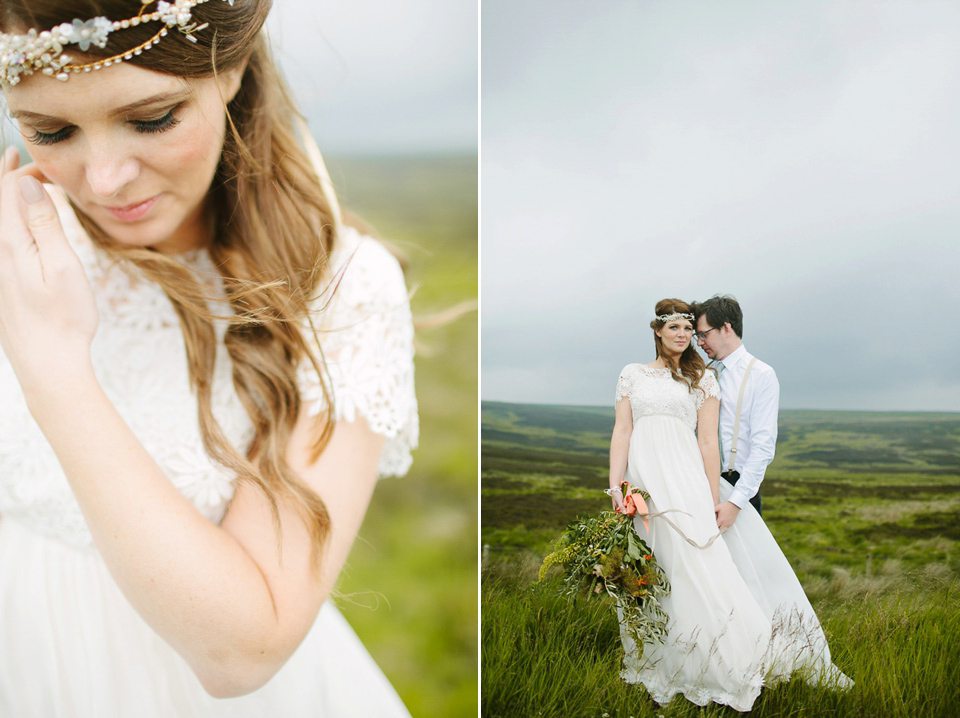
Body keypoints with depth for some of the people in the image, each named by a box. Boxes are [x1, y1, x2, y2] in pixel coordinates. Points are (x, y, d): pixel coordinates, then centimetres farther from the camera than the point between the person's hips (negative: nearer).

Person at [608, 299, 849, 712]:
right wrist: (615, 486, -3)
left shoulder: (702, 379, 10)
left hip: (686, 481, -2)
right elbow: (622, 432, 8)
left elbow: (708, 442, 4)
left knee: (697, 567, -11)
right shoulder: (633, 375, 14)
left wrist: (714, 501, -2)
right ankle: (652, 666, 13)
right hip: (641, 481, 2)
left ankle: (734, 674, -7)